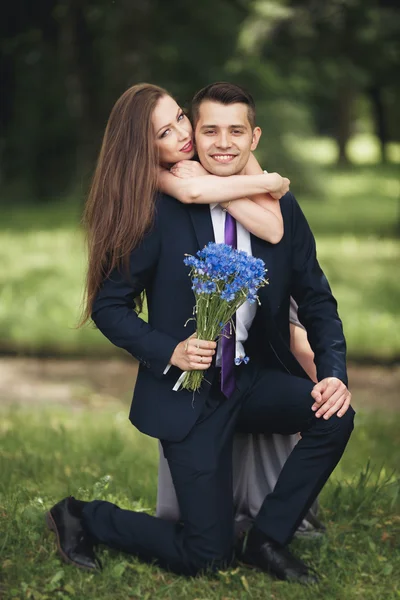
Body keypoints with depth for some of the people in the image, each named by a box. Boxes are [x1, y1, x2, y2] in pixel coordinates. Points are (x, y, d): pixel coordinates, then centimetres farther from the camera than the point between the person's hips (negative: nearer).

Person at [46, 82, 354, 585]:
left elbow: (316, 301, 5)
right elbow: (108, 306, -7)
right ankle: (81, 517, 19)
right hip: (188, 393, -5)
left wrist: (334, 373, -11)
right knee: (205, 556, -6)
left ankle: (267, 540, -2)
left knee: (335, 415, -24)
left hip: (255, 380, 5)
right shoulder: (161, 213, -12)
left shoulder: (282, 209, -1)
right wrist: (169, 351, -22)